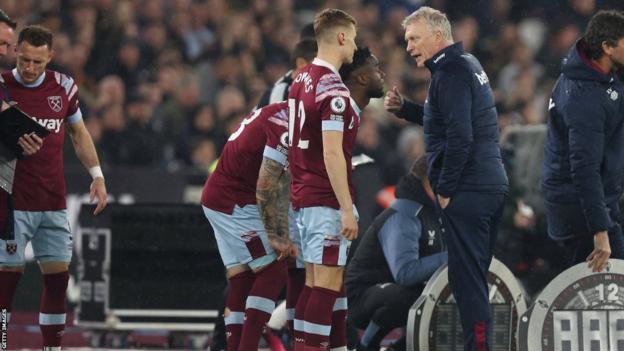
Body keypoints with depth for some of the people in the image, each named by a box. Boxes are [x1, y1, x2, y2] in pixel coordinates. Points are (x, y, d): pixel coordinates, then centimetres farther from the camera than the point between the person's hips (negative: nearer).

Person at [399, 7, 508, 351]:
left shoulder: (450, 73, -13)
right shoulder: (469, 64, 17)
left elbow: (459, 137, -21)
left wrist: (445, 189, -15)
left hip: (467, 193, -10)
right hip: (492, 187, 10)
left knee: (467, 279, -9)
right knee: (475, 276, 15)